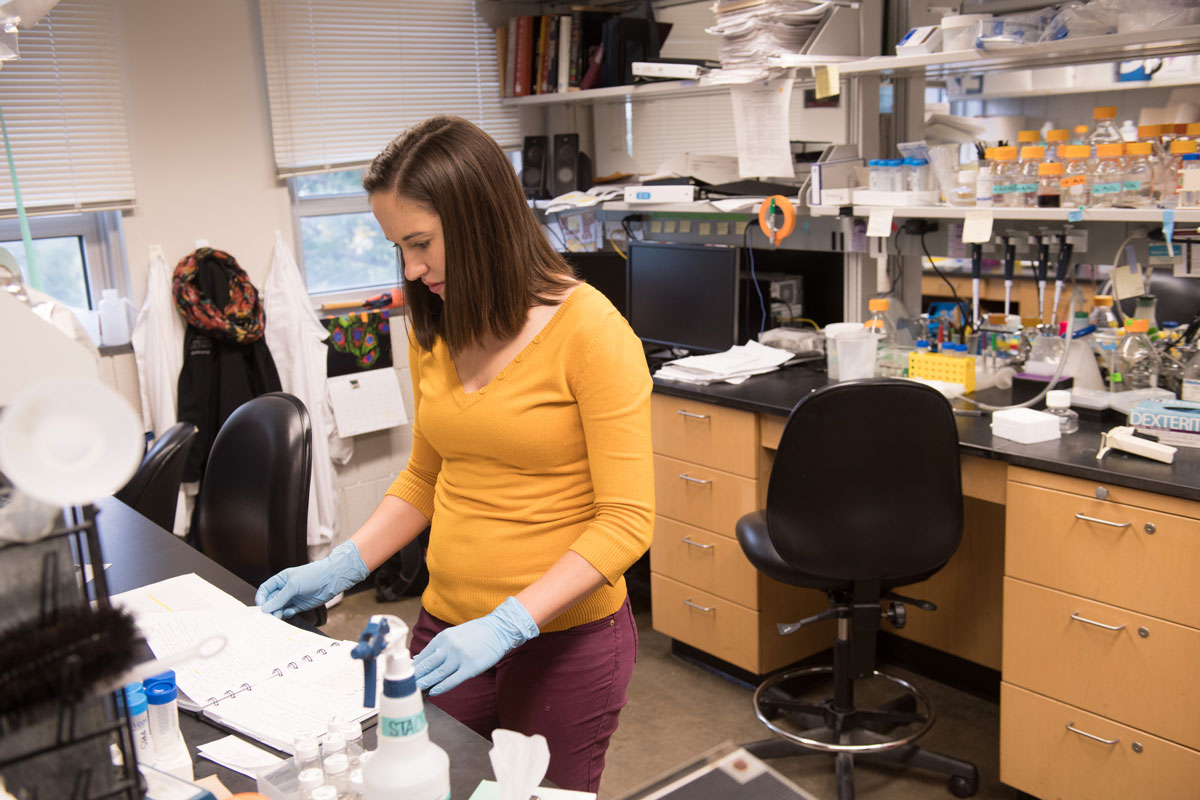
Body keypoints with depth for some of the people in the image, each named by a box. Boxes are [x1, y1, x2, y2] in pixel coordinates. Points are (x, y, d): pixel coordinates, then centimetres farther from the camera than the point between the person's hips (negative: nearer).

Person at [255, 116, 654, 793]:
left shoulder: (590, 329, -16)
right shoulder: (434, 330, 3)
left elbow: (627, 520, -17)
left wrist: (508, 624, -23)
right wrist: (340, 568, 3)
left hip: (566, 637, -5)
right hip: (448, 628, 5)